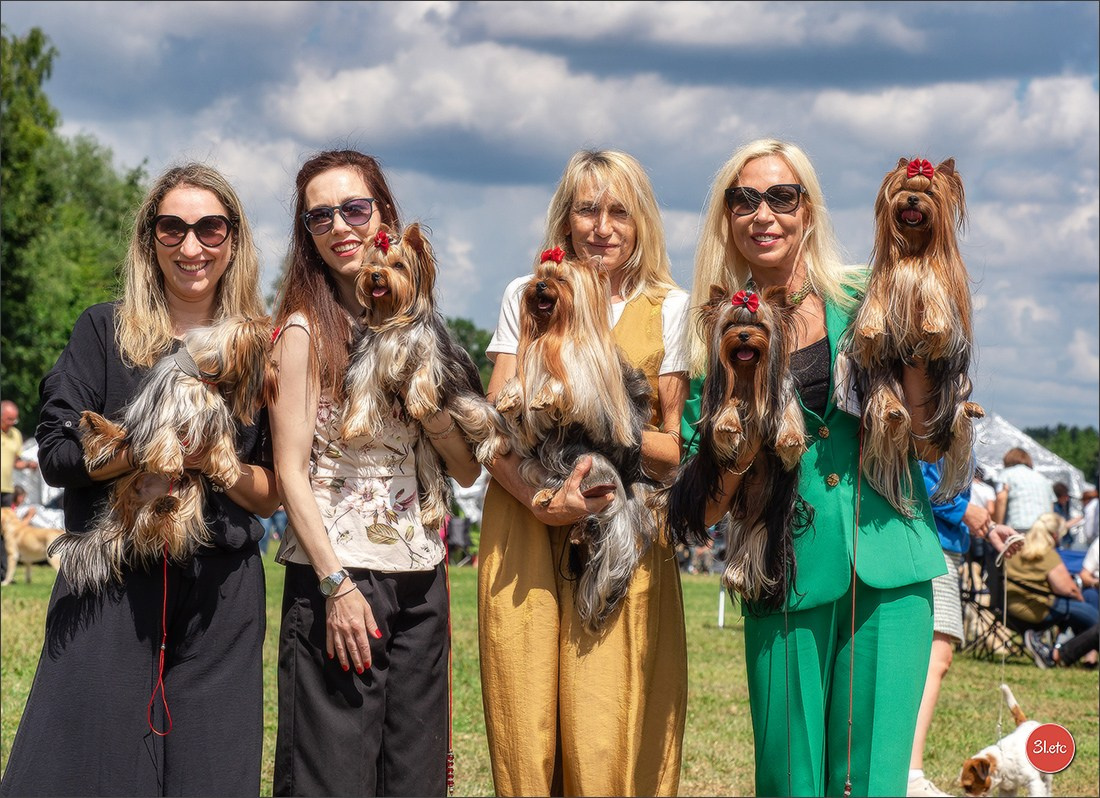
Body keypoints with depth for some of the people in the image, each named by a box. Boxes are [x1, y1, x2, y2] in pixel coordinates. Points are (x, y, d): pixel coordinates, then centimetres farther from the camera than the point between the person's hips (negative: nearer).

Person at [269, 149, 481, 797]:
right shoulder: (306, 329, -4)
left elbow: (468, 471, 10)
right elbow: (290, 471, -8)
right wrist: (335, 585, -16)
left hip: (421, 580, 5)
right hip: (336, 577, -5)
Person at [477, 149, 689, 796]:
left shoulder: (670, 308, 6)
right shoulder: (527, 296, 11)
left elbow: (682, 447, 2)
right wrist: (540, 500, -14)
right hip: (523, 535, 1)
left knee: (609, 743, -7)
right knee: (524, 736, -2)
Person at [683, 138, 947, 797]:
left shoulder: (863, 301, 6)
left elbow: (929, 443, 1)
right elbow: (705, 510, 6)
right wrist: (740, 449, -13)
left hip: (886, 572, 0)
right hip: (786, 582, 1)